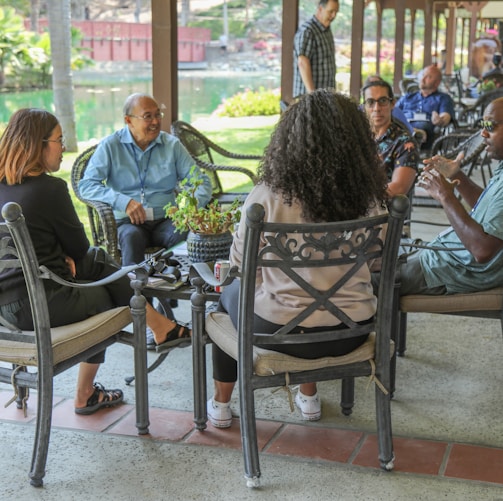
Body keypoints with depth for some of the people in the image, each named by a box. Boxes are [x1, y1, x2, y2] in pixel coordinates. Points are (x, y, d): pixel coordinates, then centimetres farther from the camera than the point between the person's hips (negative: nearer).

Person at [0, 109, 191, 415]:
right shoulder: (49, 188, -18)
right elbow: (78, 246, -6)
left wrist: (62, 258, 3)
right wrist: (68, 258, 14)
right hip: (42, 305, -7)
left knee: (99, 260, 21)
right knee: (102, 299, 21)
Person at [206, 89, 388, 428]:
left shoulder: (267, 197, -20)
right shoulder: (369, 200, -11)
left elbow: (240, 266, -6)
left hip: (282, 331, -3)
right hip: (351, 333, 3)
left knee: (230, 294, 29)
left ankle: (221, 403, 43)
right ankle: (309, 397, 47)